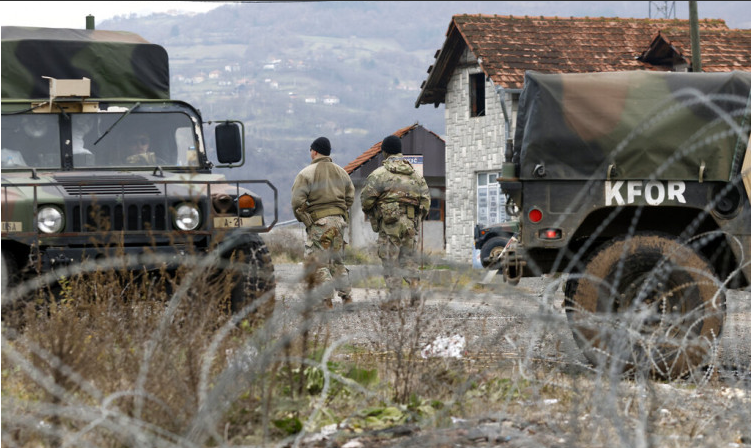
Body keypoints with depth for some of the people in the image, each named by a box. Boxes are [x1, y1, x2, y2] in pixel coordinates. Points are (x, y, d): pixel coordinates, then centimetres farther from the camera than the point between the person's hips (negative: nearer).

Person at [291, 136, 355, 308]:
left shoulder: (306, 173, -7)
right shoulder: (341, 172, 12)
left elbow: (297, 202, -12)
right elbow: (350, 197, 14)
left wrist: (303, 219, 4)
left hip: (319, 222, -6)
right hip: (340, 220, 6)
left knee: (319, 262, -2)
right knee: (337, 260, 17)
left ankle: (327, 300, -8)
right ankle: (346, 296, 15)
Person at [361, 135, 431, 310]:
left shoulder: (380, 174, -7)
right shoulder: (415, 174, 11)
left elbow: (366, 197, -7)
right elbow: (426, 198, 10)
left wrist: (370, 212, 12)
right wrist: (419, 218, 19)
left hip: (390, 224, -5)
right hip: (412, 223, 5)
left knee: (390, 260, 1)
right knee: (409, 258, 14)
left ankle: (394, 297, -2)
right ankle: (415, 293, 5)